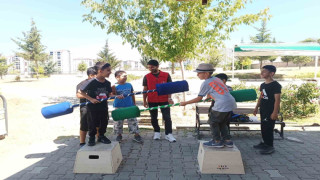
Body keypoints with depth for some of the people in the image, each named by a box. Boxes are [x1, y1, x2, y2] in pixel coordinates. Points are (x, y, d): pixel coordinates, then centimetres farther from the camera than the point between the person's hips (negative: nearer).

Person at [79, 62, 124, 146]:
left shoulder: (107, 83, 0)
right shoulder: (92, 82, -17)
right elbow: (82, 91, -10)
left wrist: (117, 96, -7)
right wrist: (91, 99, -18)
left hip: (104, 107, 5)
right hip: (93, 108, -5)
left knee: (104, 122, 15)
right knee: (93, 123, 9)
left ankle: (101, 136, 36)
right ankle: (91, 138, 30)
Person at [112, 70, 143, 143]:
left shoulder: (129, 85, 4)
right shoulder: (115, 86, -6)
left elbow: (132, 95, 11)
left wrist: (134, 104, 11)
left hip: (130, 106, 2)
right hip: (119, 107, -2)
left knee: (133, 120, 3)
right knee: (118, 122, 9)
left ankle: (136, 135, 12)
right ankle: (119, 135, 28)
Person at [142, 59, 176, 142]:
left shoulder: (166, 75, -3)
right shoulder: (146, 77, 1)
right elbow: (145, 89, 5)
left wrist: (169, 98, -9)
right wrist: (144, 100, 2)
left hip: (164, 100, -2)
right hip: (152, 101, 2)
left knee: (167, 117, -4)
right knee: (154, 118, 12)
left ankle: (169, 134, 4)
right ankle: (157, 132, 29)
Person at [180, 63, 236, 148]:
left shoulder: (206, 83, -5)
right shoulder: (216, 79, 17)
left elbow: (198, 99, -3)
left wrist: (185, 103, 5)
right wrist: (210, 97, 35)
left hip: (222, 105, -9)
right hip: (231, 102, 9)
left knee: (213, 122, 9)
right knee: (222, 123, 23)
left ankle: (217, 141, 15)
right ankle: (227, 140, 25)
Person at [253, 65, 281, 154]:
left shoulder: (275, 85, -12)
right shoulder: (262, 85, 12)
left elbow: (277, 99, -16)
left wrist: (275, 112, -20)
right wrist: (257, 107, 18)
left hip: (271, 111, -8)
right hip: (263, 110, 8)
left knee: (268, 128, -5)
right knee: (263, 127, 15)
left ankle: (270, 147, 5)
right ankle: (265, 143, 28)